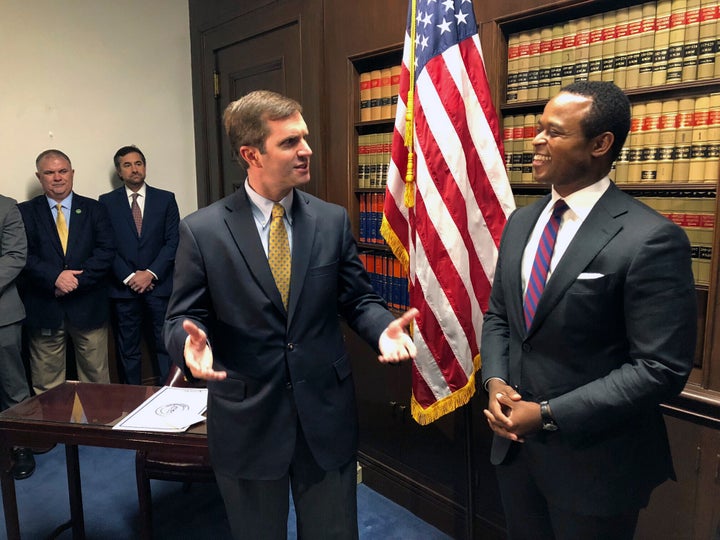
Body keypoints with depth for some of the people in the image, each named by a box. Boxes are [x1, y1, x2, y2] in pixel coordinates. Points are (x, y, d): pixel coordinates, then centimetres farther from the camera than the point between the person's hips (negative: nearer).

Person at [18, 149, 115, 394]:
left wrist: (77, 280, -13)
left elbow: (106, 251, -3)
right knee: (46, 384, 8)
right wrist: (55, 277, -18)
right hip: (43, 309, 0)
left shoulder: (94, 209, 8)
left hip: (88, 307, 0)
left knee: (96, 378, 8)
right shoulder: (25, 212, 7)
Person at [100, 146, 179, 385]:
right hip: (124, 287, 0)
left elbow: (173, 241, 0)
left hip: (159, 284, 0)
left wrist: (151, 273, -9)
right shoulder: (107, 202, 7)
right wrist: (129, 277, -10)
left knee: (165, 346, 3)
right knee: (128, 350, 8)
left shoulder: (165, 199, 7)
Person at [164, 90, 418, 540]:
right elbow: (185, 316, -4)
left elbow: (357, 299, 4)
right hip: (246, 420, -1)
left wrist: (384, 327, -17)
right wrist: (192, 340, -27)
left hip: (327, 414, 2)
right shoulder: (202, 230, -7)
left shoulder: (333, 220, 0)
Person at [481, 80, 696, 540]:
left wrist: (549, 414, -20)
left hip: (592, 459, -6)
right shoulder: (521, 223, 4)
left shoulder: (651, 240, -18)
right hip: (514, 441, 6)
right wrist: (495, 381, -7)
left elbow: (661, 368, -19)